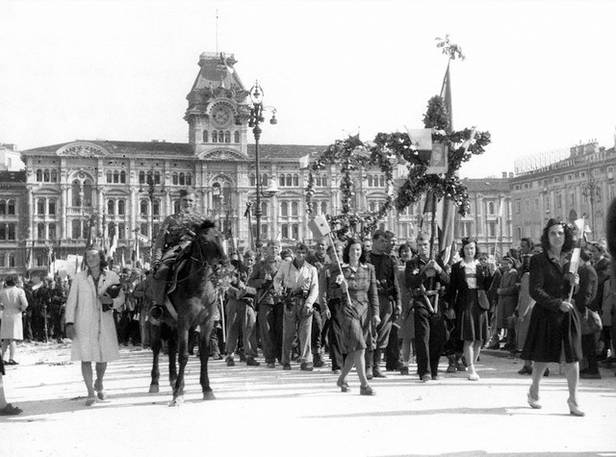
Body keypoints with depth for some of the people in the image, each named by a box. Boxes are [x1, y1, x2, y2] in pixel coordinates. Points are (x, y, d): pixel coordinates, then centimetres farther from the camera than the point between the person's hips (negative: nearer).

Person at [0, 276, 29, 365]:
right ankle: (11, 359, -10)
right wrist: (21, 309, 2)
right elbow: (25, 304, -17)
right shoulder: (20, 291, -6)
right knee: (13, 339, -4)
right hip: (16, 315, -3)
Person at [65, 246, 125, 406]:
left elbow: (121, 298, 7)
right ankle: (90, 393, 2)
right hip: (84, 323, -1)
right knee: (85, 358, -6)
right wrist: (69, 323, -9)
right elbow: (71, 301, -1)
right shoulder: (79, 277, -2)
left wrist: (111, 302, -15)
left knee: (103, 358, 9)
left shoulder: (112, 277, -1)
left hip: (104, 323, 1)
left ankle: (99, 383, 38)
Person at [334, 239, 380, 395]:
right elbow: (344, 292, -5)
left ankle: (342, 379, 29)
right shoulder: (342, 269, -1)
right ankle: (364, 385, -15)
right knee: (359, 348, -14)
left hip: (365, 311, 4)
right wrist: (341, 283, -27)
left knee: (353, 350, 10)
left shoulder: (369, 269, 7)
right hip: (348, 311, -4)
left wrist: (375, 313, 1)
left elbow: (373, 293, 8)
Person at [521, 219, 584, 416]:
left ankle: (573, 399, 8)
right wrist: (557, 304, -19)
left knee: (572, 357, -1)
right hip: (546, 314, -4)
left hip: (567, 314, 4)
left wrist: (573, 283, -6)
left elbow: (571, 292, 17)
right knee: (543, 358, 6)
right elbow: (535, 291, -13)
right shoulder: (538, 260, -7)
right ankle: (533, 391, 29)